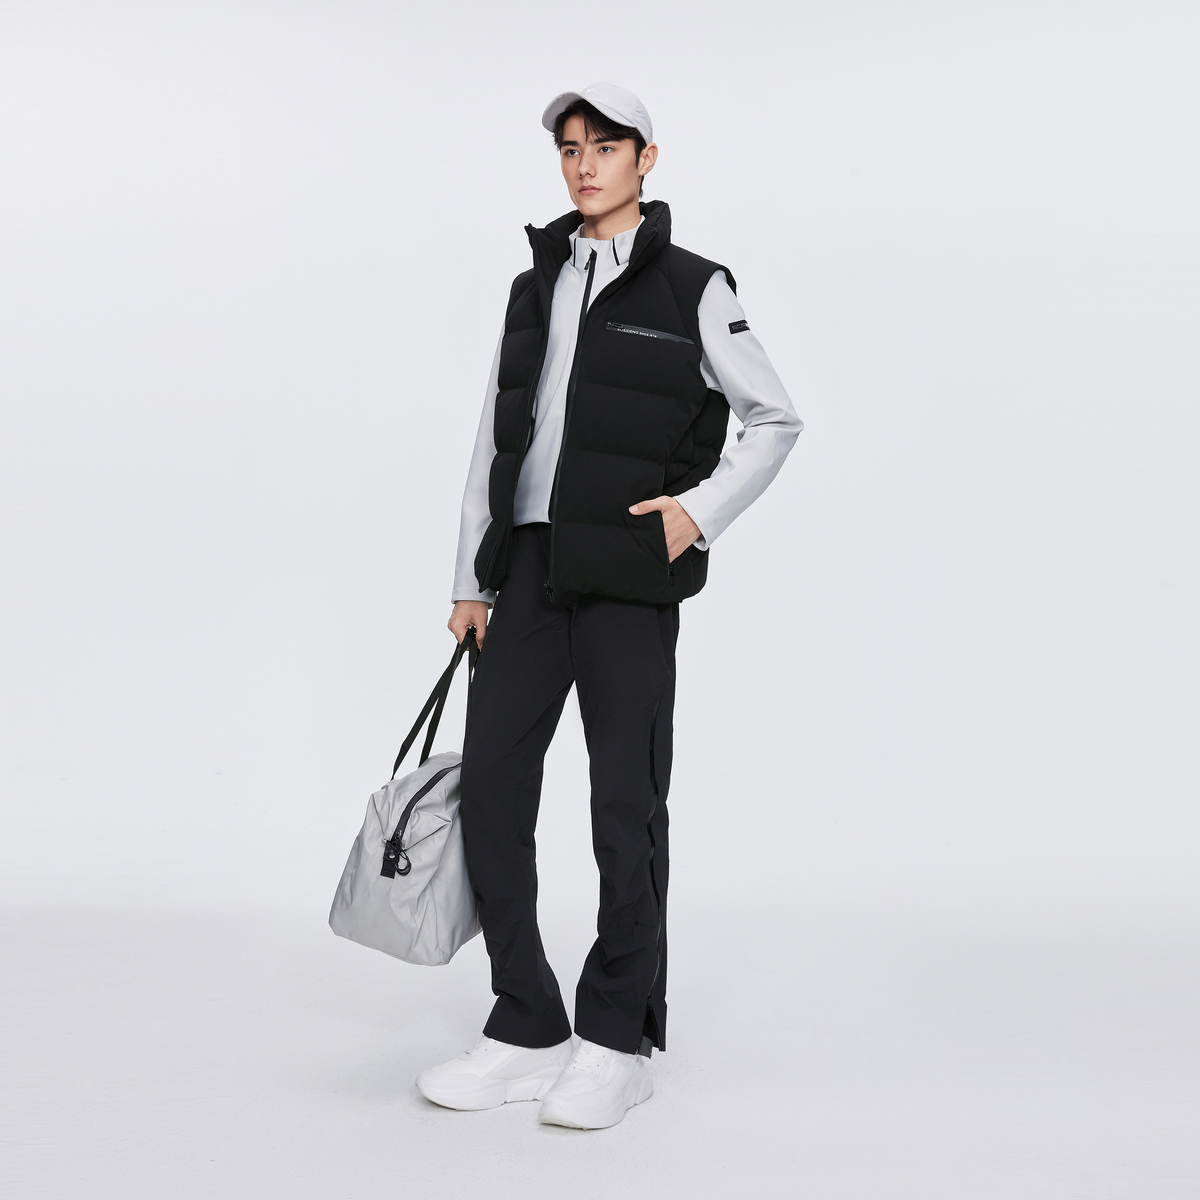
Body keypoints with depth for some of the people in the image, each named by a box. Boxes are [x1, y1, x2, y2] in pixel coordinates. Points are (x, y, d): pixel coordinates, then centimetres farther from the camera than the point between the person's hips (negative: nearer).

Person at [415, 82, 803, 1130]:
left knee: (626, 803, 0)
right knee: (491, 790, 1)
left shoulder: (693, 289, 3)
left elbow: (776, 421, 7)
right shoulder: (534, 288, 17)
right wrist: (470, 580, 13)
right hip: (529, 568, 5)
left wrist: (699, 512, -8)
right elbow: (494, 442, 17)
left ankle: (619, 1042, 14)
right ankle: (526, 1035, 13)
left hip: (627, 575, -5)